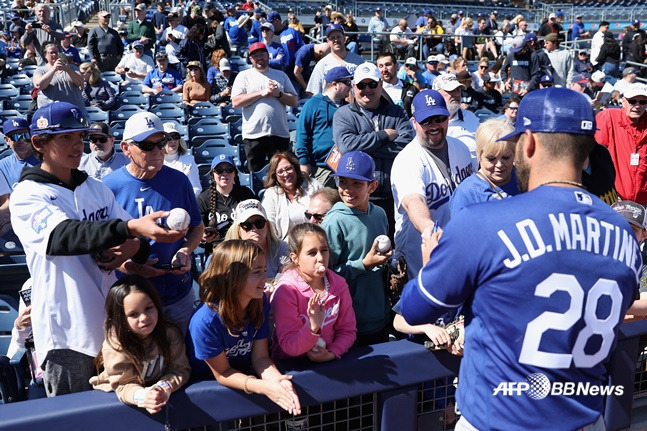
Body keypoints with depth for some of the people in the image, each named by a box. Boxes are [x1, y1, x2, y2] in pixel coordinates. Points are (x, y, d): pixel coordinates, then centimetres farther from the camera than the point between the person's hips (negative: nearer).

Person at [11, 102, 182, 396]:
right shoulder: (27, 195, -7)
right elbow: (65, 235, -26)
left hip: (111, 323, 5)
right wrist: (131, 227, -42)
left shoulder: (96, 189, 10)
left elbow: (134, 238, 8)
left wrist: (135, 247, -17)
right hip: (66, 333, -5)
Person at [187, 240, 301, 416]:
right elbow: (223, 374, -18)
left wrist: (277, 380, -30)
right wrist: (263, 387, -33)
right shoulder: (205, 321, -28)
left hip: (246, 376, 4)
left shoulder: (260, 302, -11)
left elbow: (261, 358, -8)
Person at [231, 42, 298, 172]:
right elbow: (235, 102, -6)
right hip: (253, 134, -1)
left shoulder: (281, 75, 15)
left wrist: (278, 93, -6)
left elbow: (294, 101, 12)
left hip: (279, 133, 2)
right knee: (255, 172, 4)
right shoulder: (244, 76, 8)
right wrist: (262, 93, -8)